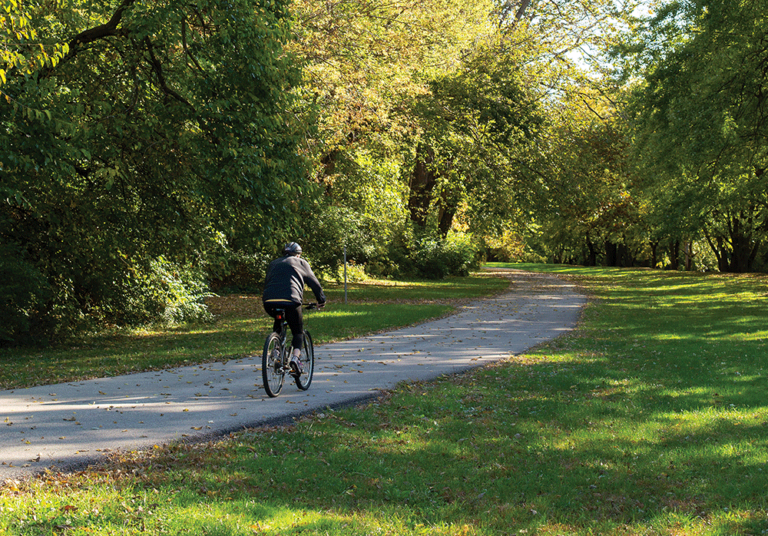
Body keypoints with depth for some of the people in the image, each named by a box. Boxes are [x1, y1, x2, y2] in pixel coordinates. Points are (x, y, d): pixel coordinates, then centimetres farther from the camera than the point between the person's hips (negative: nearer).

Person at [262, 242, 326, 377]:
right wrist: (321, 300, 35)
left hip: (269, 302, 3)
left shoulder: (273, 263, 30)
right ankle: (295, 357, -15)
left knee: (278, 323, 34)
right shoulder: (301, 263, 21)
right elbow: (314, 283, 22)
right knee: (298, 332, 11)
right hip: (290, 301, -3)